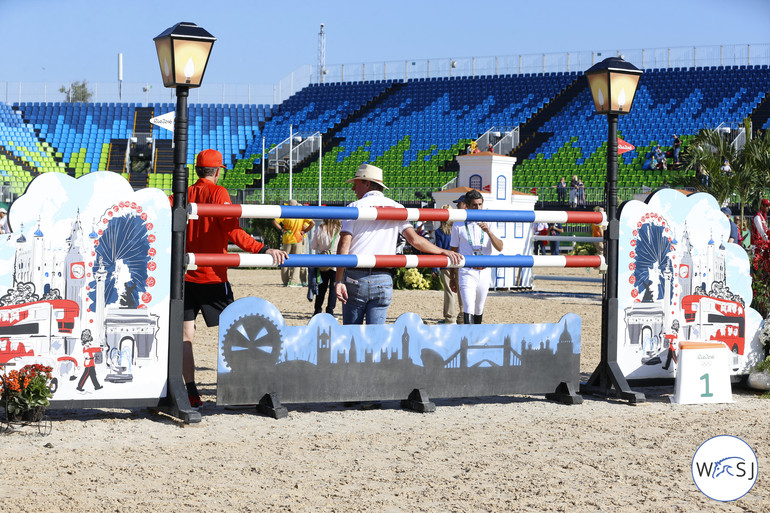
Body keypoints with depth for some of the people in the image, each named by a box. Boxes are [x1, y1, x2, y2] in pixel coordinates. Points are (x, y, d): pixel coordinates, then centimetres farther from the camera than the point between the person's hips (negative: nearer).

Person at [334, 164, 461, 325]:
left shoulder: (355, 207, 2)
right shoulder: (396, 208, 9)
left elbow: (344, 245, -6)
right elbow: (414, 240, 2)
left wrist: (339, 281, -10)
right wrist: (444, 252, 12)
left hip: (355, 277, -2)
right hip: (383, 280, 2)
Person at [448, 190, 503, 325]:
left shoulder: (488, 224, 6)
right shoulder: (458, 225, 1)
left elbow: (500, 248, -3)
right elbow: (454, 251, 8)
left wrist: (488, 231, -19)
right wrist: (453, 277, 9)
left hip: (485, 272, 3)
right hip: (467, 272, -3)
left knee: (479, 310, 12)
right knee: (469, 309, -17)